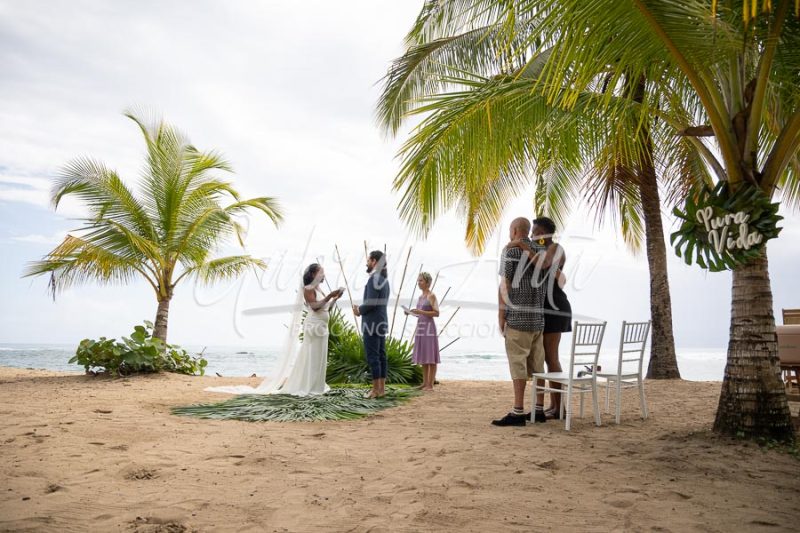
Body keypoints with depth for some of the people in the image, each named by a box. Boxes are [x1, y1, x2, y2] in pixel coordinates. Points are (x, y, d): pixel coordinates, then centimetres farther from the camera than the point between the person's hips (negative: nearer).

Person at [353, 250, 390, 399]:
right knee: (381, 356, 10)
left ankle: (376, 389, -1)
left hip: (372, 324, -10)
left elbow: (371, 302, -23)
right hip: (382, 322, 10)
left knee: (372, 357, -4)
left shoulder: (374, 279, -16)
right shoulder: (384, 279, 15)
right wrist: (361, 309, 10)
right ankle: (382, 388, 14)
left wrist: (359, 310, -5)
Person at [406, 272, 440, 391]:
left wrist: (420, 311, -21)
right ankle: (424, 383, 15)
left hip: (429, 328, -8)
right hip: (420, 327, 8)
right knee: (423, 357, 9)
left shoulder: (432, 296, -8)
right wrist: (411, 313, 4)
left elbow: (436, 313, -15)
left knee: (430, 357, -5)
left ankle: (430, 385, -2)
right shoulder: (421, 297, 15)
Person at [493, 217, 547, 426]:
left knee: (518, 363, -8)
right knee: (536, 364, 9)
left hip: (517, 315, -7)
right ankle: (539, 410, 13)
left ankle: (518, 412, -9)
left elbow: (504, 285, -11)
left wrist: (500, 315, -9)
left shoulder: (511, 251, -6)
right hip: (537, 316, 7)